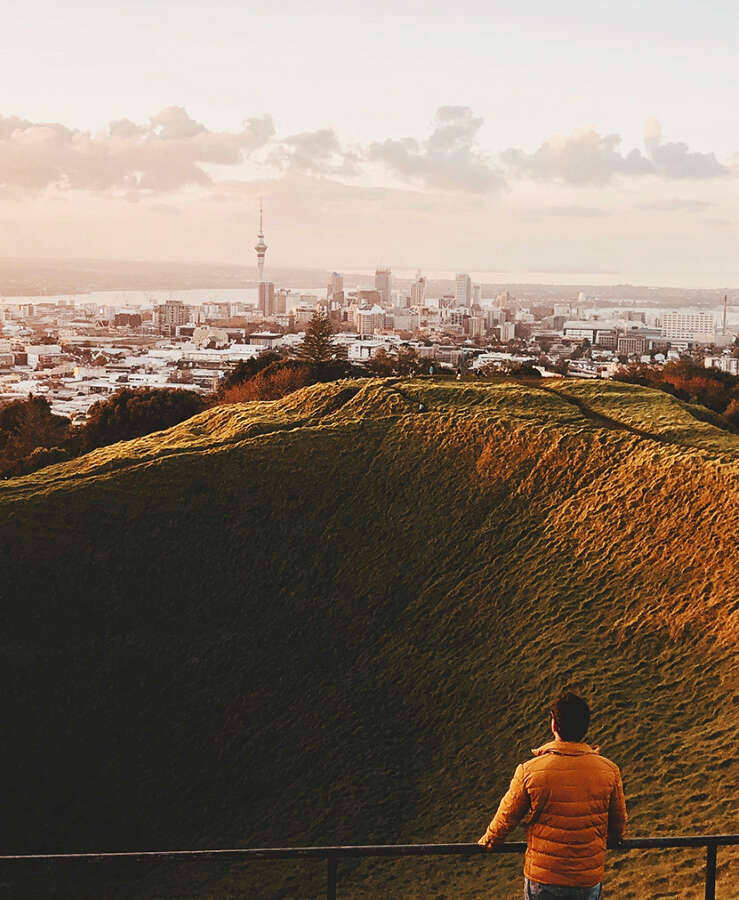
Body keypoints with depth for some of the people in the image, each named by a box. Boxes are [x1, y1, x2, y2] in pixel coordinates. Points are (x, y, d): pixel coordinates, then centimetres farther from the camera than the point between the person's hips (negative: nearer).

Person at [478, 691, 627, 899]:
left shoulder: (529, 771, -16)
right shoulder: (609, 771, -10)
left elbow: (507, 817, -2)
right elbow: (619, 822, 6)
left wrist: (489, 841, 20)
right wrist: (612, 840, 29)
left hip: (542, 876, -1)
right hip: (590, 879, 1)